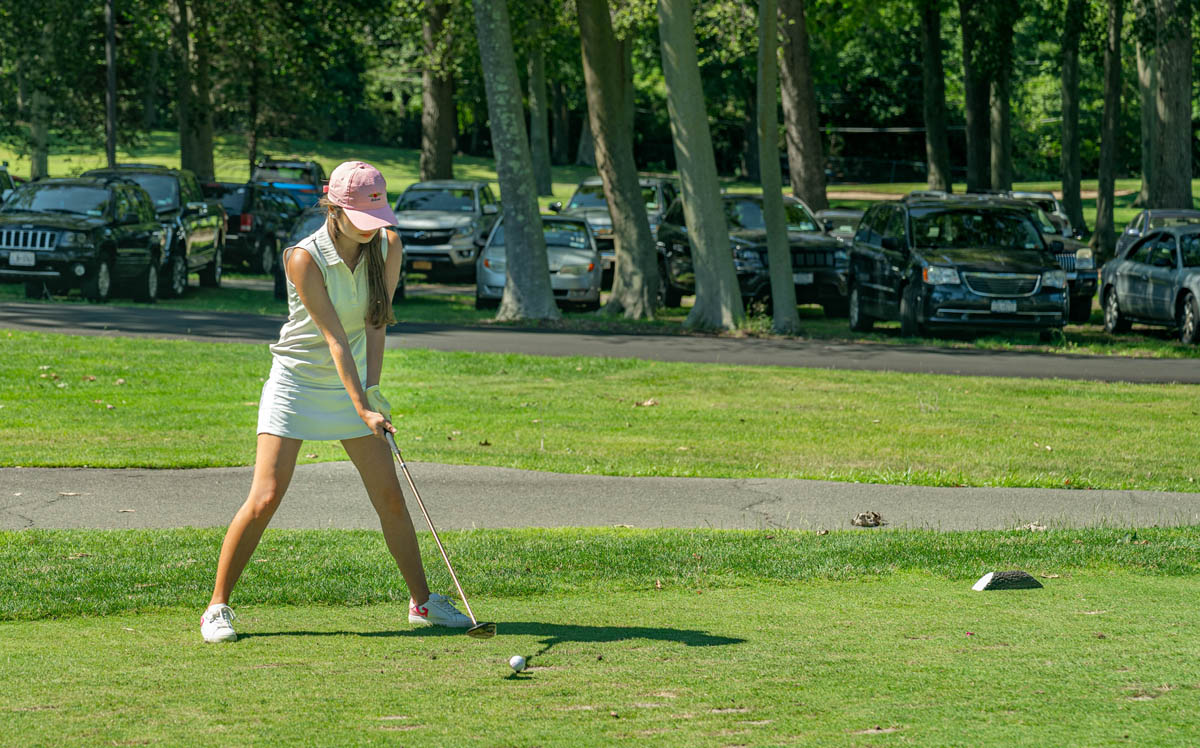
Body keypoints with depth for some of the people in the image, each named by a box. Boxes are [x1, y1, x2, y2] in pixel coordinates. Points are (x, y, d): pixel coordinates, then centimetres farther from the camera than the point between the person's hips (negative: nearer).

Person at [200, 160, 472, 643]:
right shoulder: (304, 259, -21)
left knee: (390, 498, 2)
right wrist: (362, 407, -27)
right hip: (297, 381, -4)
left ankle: (423, 601, 15)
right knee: (265, 498, -11)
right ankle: (218, 607, -1)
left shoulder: (388, 247, -6)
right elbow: (335, 337, -24)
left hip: (353, 382, 4)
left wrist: (373, 391, -11)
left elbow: (375, 324, -1)